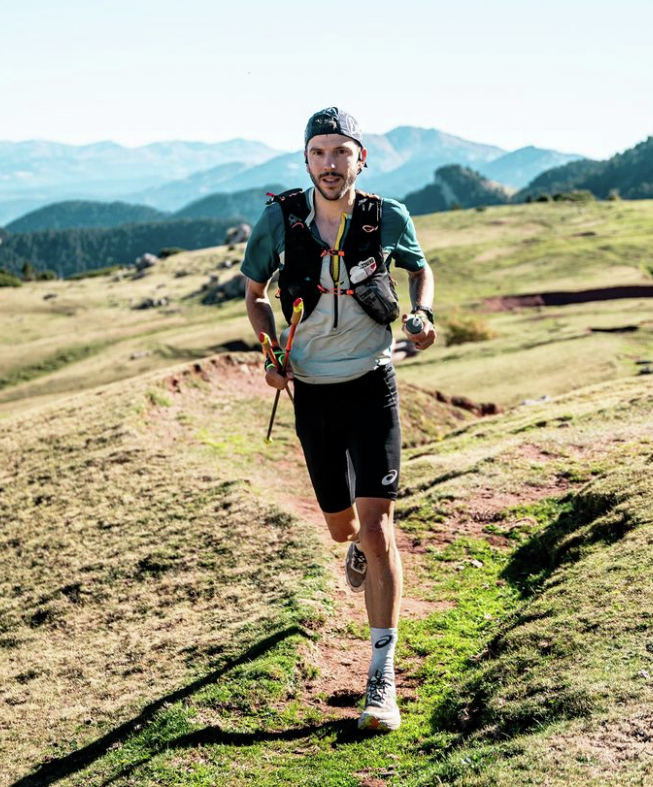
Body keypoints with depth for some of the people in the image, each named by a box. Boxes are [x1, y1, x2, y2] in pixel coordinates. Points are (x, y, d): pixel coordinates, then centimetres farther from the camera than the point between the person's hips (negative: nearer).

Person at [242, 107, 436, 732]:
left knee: (376, 527, -12)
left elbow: (420, 268, 13)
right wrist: (272, 353, -9)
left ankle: (382, 678, -5)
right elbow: (254, 295, 7)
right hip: (312, 393, 2)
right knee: (341, 527, 15)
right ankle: (361, 548, 56)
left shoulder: (388, 218, -8)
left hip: (372, 386, -2)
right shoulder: (279, 219, -8)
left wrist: (423, 314, -7)